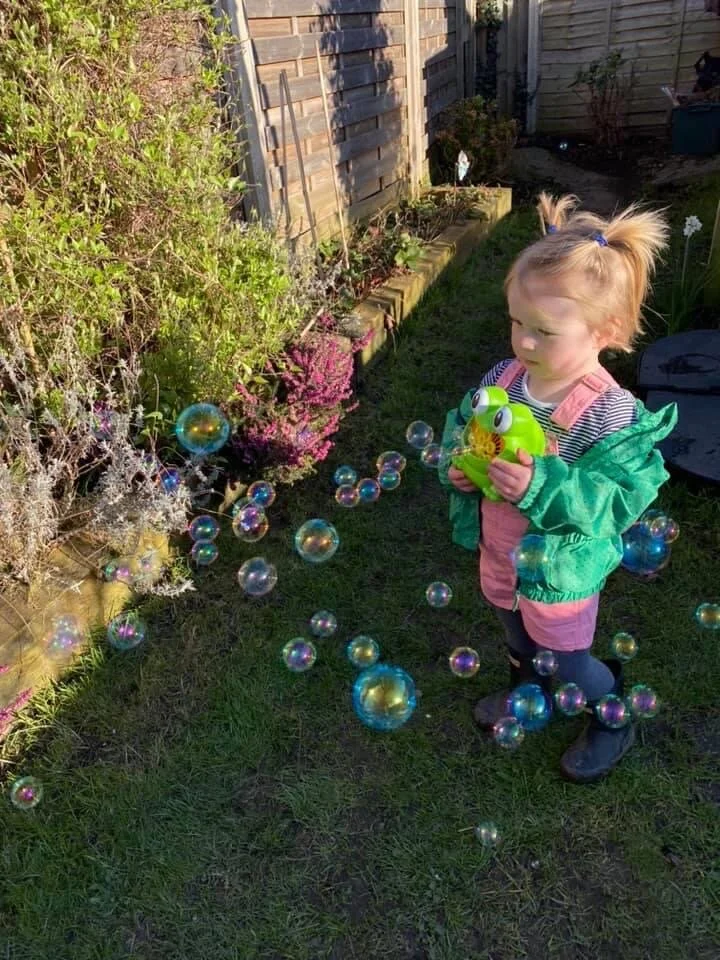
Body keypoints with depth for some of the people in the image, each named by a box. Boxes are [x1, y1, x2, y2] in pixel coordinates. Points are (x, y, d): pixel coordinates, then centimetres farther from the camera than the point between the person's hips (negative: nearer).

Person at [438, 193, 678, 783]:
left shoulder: (610, 414, -30)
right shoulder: (504, 378, -12)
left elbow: (617, 502, -30)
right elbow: (461, 425, 3)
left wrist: (542, 486, -43)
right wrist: (457, 462, -18)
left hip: (561, 567, -6)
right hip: (500, 550, 6)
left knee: (567, 658, 18)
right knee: (517, 634, 31)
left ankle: (613, 724, 50)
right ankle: (528, 693, 63)